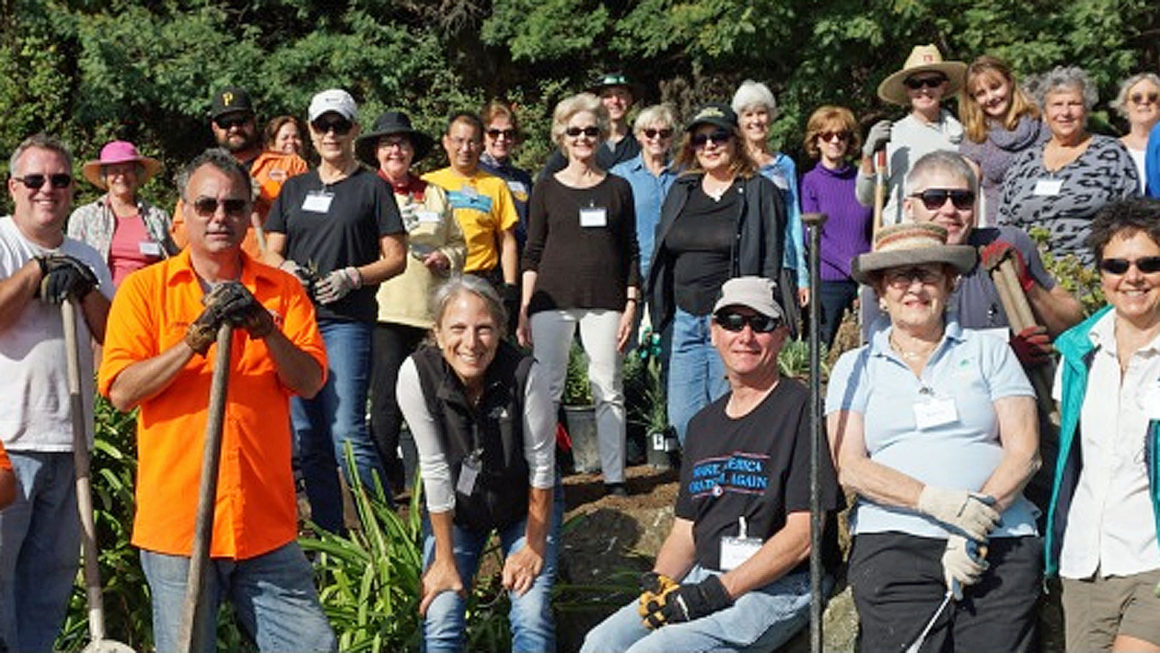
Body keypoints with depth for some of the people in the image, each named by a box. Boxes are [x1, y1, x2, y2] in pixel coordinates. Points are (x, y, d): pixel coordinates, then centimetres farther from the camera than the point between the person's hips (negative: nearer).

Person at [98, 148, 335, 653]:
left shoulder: (282, 290, 9)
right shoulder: (144, 288, 3)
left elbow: (310, 383, -1)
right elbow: (121, 391, -7)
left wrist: (267, 330, -17)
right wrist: (195, 339, -18)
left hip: (266, 522, 2)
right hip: (176, 522, -2)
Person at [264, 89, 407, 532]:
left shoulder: (372, 187, 4)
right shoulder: (295, 188, 17)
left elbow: (396, 258, 1)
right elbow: (271, 252, 18)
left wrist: (353, 276, -15)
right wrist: (286, 269, -4)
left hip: (347, 321, -5)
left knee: (347, 433, -14)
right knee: (307, 436, 7)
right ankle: (328, 537, 16)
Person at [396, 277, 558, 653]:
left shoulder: (524, 374, -29)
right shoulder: (417, 375, -26)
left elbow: (541, 466, -17)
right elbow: (435, 470, -18)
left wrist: (534, 547, -8)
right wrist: (445, 559, -11)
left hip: (524, 503, -1)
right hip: (457, 506, 1)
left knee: (532, 618, -14)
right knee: (440, 620, -11)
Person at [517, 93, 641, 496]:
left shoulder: (618, 188, 11)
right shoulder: (547, 190, 8)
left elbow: (630, 252, 11)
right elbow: (532, 254, 7)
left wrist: (631, 304, 2)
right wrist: (524, 309, 0)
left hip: (604, 302, 1)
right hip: (552, 300, 0)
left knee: (609, 391, 2)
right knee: (546, 391, -2)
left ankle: (614, 478, 8)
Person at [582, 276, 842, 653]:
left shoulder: (799, 408, -7)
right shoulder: (704, 424, 19)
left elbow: (802, 535, -14)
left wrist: (717, 592, -17)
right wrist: (658, 581, -2)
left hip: (781, 587, -7)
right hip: (702, 578, 7)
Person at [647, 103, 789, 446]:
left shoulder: (760, 192, -1)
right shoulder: (680, 191, 15)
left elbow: (771, 262, -5)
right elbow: (662, 256, 19)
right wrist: (655, 311, 13)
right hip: (686, 320, 6)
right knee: (683, 418, 4)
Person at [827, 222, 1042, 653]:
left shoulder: (989, 352, 15)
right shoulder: (856, 367, 14)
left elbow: (1024, 451, 6)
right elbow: (848, 468, 2)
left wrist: (980, 512, -10)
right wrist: (936, 501, -13)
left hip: (1001, 547, 1)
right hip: (893, 547, -1)